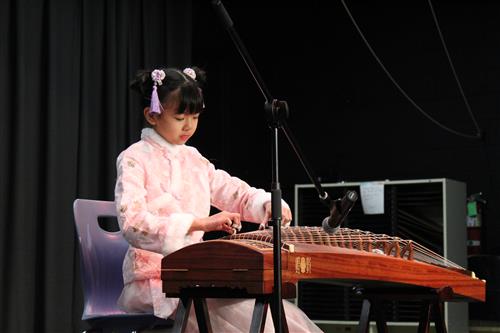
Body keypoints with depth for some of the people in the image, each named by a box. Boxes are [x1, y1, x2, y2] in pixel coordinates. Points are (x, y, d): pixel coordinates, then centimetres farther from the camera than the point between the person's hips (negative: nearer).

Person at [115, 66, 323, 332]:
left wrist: (268, 204, -3)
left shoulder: (193, 160, 15)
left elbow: (237, 193, 21)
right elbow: (132, 223, -21)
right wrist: (201, 223, -31)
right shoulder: (135, 160, -6)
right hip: (153, 278, -6)